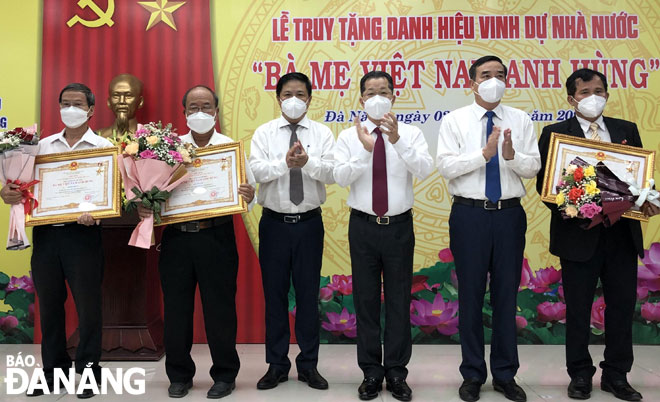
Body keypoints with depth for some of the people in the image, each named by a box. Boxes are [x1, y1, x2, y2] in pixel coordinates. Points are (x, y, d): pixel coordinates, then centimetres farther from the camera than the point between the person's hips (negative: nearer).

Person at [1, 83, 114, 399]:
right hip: (45, 233, 4)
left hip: (82, 233, -4)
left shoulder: (103, 147, 2)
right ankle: (54, 370, 25)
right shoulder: (43, 146, 14)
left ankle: (88, 370, 16)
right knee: (49, 304, 11)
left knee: (87, 304, 2)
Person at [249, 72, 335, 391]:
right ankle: (276, 365, 22)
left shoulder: (322, 133, 3)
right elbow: (256, 170, -12)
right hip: (274, 222, 0)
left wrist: (307, 162, -29)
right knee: (274, 294, 7)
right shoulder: (264, 133, 3)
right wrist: (285, 163, -28)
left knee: (308, 293, 8)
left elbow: (331, 173, -10)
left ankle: (308, 365, 22)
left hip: (309, 222, 0)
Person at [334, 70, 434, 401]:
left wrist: (397, 141, -29)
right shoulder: (349, 136, 2)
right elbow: (340, 176, -12)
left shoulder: (411, 133, 0)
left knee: (399, 300, 8)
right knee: (366, 300, 8)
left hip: (399, 226, 0)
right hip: (363, 226, 1)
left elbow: (425, 170, -16)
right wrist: (365, 149, -26)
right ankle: (371, 372, 22)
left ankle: (397, 373, 22)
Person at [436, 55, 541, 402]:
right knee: (471, 294, 6)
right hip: (469, 214, -2)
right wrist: (484, 153, -20)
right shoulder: (455, 120, 2)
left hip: (510, 214, 2)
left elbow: (533, 167, 1)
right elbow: (445, 165, -9)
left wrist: (511, 155, -19)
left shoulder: (520, 120, 8)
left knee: (507, 294, 9)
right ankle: (473, 374, 21)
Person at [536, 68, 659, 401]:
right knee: (578, 309, 8)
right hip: (578, 233, -3)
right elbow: (544, 183, -4)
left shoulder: (627, 130, 10)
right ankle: (580, 375, 24)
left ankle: (616, 375, 27)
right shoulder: (555, 133, -1)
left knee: (622, 306, 11)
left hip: (622, 233, 4)